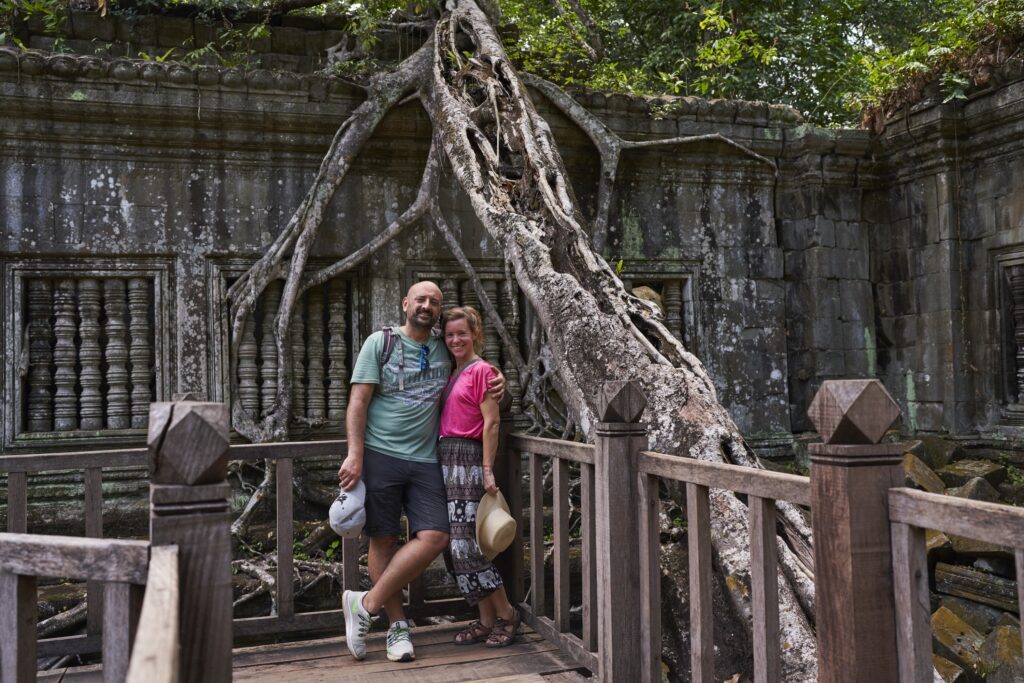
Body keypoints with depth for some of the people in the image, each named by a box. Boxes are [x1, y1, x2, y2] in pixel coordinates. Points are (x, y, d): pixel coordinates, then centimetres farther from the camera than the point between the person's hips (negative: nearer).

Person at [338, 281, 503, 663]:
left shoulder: (445, 352, 13)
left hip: (425, 460, 4)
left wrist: (497, 384, 4)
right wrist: (355, 455, -13)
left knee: (434, 537, -9)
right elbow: (358, 400, -3)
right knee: (384, 541, 1)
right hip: (380, 455, -3)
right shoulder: (380, 342, 2)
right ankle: (397, 625, 14)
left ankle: (366, 605, 3)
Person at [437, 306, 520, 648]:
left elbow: (492, 422, -11)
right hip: (445, 460, 8)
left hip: (467, 459, -8)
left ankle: (505, 613, 7)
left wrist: (487, 470, -15)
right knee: (455, 545, 8)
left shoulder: (481, 370, -6)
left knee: (464, 543, -9)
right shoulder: (452, 373, 17)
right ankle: (486, 620, 16)